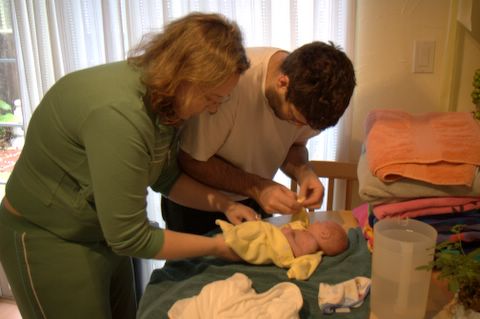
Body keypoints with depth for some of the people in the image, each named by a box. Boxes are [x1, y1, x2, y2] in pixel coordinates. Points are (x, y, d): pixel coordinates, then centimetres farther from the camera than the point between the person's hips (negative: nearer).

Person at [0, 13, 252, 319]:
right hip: (48, 240, -7)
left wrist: (222, 203, -10)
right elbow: (130, 237, -28)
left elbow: (166, 177, 4)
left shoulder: (163, 97, -9)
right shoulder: (118, 113, -35)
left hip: (106, 234, 8)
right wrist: (215, 246, -18)